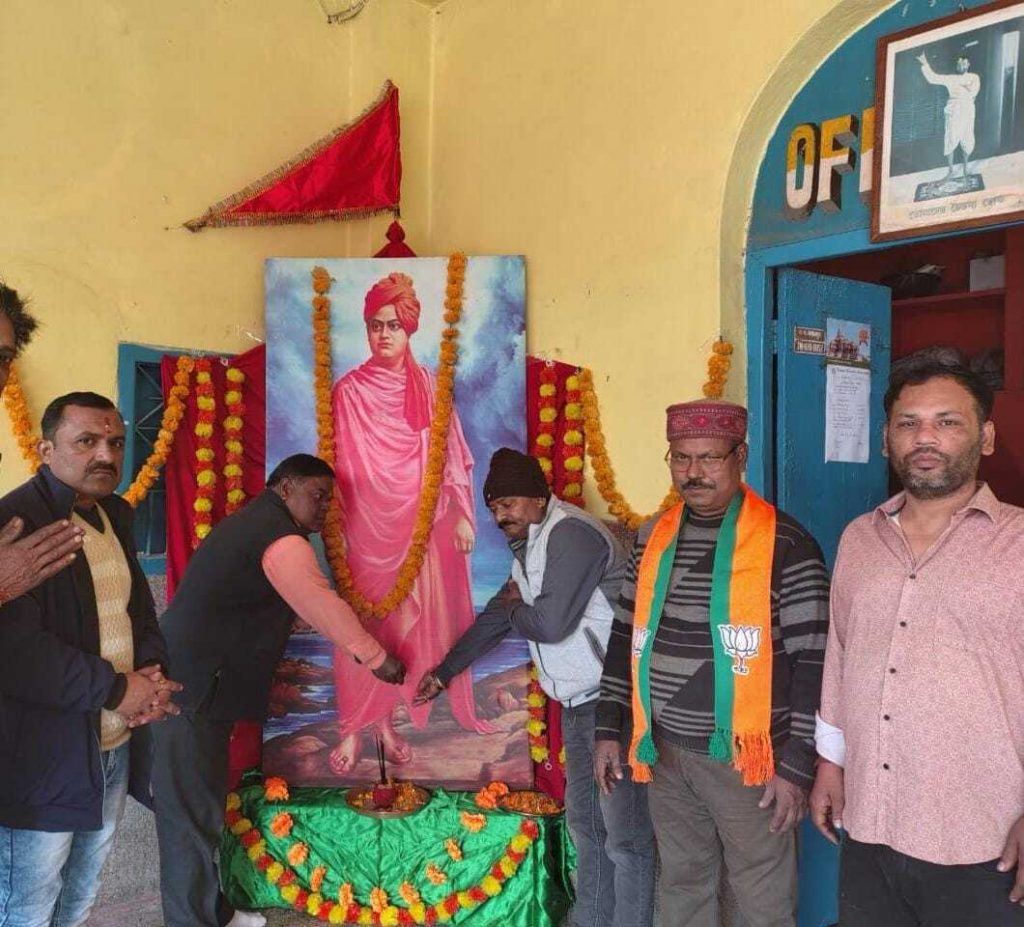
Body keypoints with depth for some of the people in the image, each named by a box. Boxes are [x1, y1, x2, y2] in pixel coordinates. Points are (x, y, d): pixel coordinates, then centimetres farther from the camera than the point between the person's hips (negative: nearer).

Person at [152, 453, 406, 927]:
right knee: (193, 817, -2)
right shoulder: (281, 538, -15)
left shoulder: (252, 523, 18)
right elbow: (323, 607, -15)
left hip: (185, 685, 10)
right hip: (189, 693, -10)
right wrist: (377, 658, -5)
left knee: (199, 809, 17)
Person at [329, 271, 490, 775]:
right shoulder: (349, 391, -2)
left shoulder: (429, 387, 3)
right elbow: (335, 467, -2)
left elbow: (452, 456, 5)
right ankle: (353, 728, 14)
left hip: (418, 525, 2)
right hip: (367, 525, -2)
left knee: (406, 620, 7)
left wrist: (462, 516, 2)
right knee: (362, 623, 3)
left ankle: (385, 719, 21)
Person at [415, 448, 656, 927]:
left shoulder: (571, 534, -17)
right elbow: (495, 617, 23)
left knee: (624, 832, -3)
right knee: (584, 820, 17)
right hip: (579, 702, 10)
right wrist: (444, 672, 28)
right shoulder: (530, 546, 14)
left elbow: (551, 624, -23)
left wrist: (514, 608, 0)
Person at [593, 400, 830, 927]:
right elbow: (626, 637, 11)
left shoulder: (786, 544, -12)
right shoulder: (652, 539, 5)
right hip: (666, 752, 5)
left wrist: (797, 764, -12)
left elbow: (811, 661, -11)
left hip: (744, 757, -5)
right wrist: (609, 729, 9)